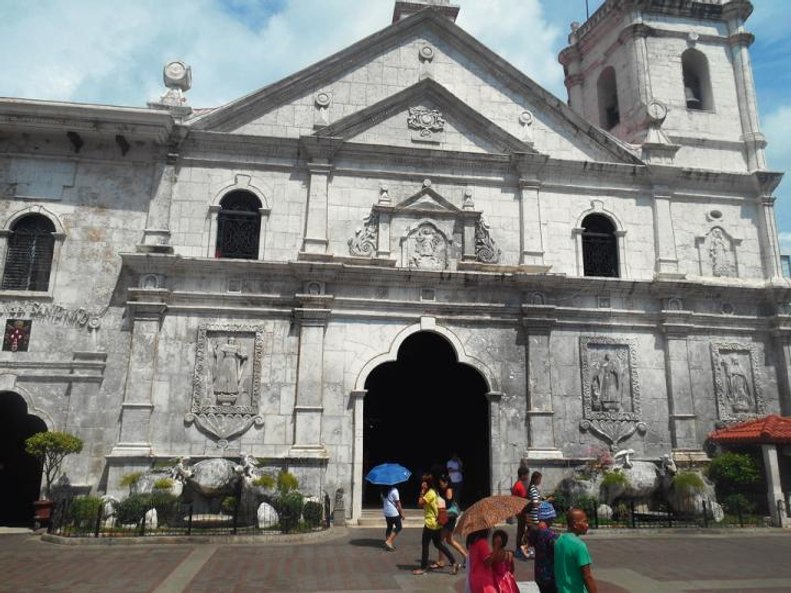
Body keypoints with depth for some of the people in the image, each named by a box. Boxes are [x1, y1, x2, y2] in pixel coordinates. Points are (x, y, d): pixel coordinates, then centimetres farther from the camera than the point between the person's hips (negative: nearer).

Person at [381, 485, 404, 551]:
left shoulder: (383, 491, 5)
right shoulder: (394, 490, -16)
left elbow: (382, 501, 12)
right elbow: (398, 503, -14)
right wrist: (401, 513, -6)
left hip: (386, 512, 7)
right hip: (394, 512, -7)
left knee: (389, 527, 16)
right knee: (398, 526, 4)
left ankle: (388, 543, 17)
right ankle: (389, 542, -6)